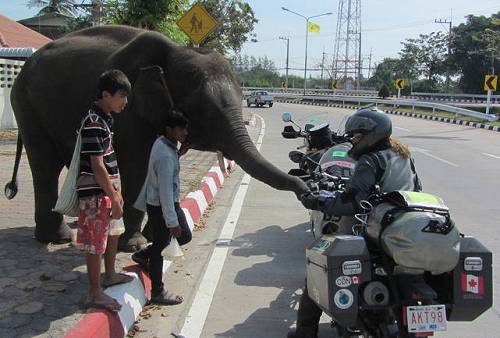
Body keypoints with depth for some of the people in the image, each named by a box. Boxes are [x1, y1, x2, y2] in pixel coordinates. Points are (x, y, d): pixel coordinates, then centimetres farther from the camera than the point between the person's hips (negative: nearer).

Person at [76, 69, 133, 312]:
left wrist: (117, 191, 18)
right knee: (96, 243, -1)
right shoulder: (93, 123, -20)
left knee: (113, 233, 22)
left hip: (108, 188, 10)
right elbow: (97, 166, -23)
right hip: (95, 193, -10)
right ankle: (95, 294, 10)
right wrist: (114, 198, -20)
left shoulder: (105, 118, 10)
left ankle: (110, 275, 40)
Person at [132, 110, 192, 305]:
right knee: (160, 245, 3)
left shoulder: (163, 143, 2)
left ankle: (143, 255, 32)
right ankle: (158, 293, 18)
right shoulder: (165, 155, -27)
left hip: (170, 201, 10)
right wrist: (172, 221, -24)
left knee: (184, 236, 19)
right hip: (161, 206, -10)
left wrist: (179, 154, 8)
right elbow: (165, 190, -27)